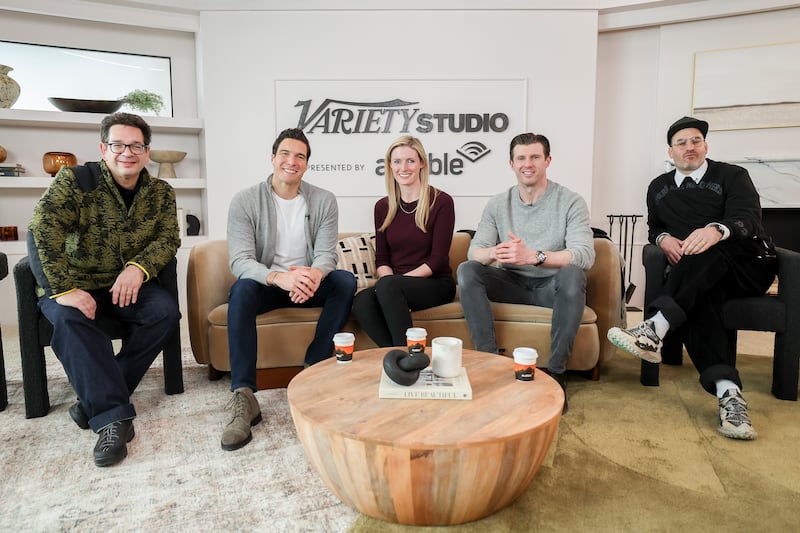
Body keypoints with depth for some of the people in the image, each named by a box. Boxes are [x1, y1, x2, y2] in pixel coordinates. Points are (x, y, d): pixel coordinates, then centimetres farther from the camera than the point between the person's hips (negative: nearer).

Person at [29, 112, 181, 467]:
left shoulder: (161, 193, 2)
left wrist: (139, 267, -26)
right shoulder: (74, 181, -9)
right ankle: (113, 415, -32)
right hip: (76, 284, -2)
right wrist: (64, 290, -30)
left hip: (129, 284, 3)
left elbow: (169, 238, -5)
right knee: (68, 318, -33)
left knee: (166, 312, -25)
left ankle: (97, 399, -15)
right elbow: (43, 231, -20)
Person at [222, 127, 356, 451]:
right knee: (242, 290, -34)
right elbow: (240, 261, -18)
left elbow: (326, 255, -9)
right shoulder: (245, 201, -9)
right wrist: (279, 278, -40)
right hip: (266, 283, -1)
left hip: (308, 283, 2)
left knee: (346, 281, -26)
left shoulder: (324, 201, -3)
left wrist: (315, 274, -36)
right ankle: (243, 397, -36)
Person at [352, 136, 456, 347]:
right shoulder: (383, 206, 11)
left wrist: (396, 281, -16)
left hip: (435, 284, -3)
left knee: (387, 285, -34)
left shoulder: (441, 202, -2)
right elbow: (381, 258, 9)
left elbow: (438, 259, -7)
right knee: (362, 301, -29)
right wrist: (390, 282, -13)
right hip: (394, 289, 4)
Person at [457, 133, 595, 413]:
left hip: (552, 286, -2)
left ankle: (556, 372, -23)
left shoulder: (570, 201, -6)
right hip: (512, 284, 3)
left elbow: (585, 255, -20)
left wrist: (533, 256, -36)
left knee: (572, 274, -35)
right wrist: (494, 253, -31)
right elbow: (474, 250, -5)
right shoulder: (497, 204, 5)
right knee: (466, 271, -21)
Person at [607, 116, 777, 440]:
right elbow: (653, 228, 24)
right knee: (699, 294, -36)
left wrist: (717, 230, -39)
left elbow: (748, 217, -13)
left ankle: (654, 330, -48)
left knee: (710, 252, -37)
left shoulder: (732, 176, 5)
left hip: (748, 266, -1)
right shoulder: (658, 187, 18)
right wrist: (663, 238, -4)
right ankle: (727, 392, -50)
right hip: (703, 277, 2)